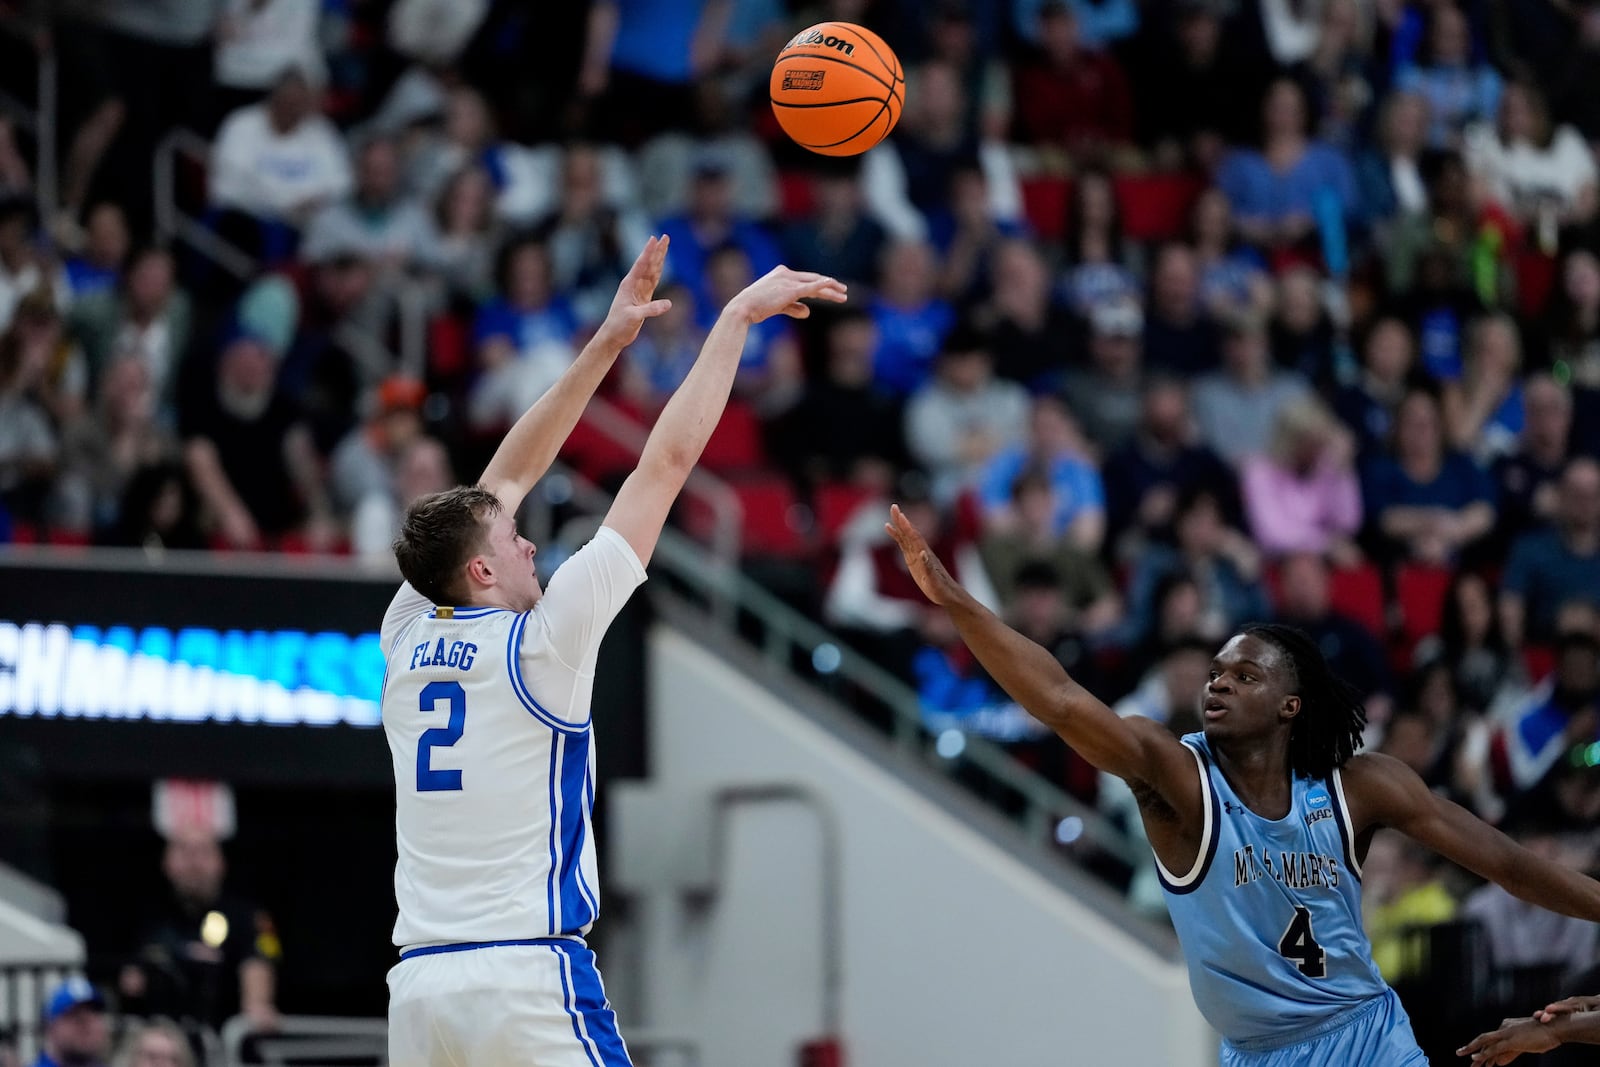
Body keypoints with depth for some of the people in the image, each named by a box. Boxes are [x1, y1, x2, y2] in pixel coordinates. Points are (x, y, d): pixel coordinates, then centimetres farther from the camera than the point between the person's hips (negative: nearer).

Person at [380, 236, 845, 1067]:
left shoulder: (407, 639, 11)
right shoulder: (541, 641, -4)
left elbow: (503, 481, 22)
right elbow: (667, 462, 0)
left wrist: (604, 346, 26)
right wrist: (735, 319, 7)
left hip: (418, 982, 6)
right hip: (530, 979, -6)